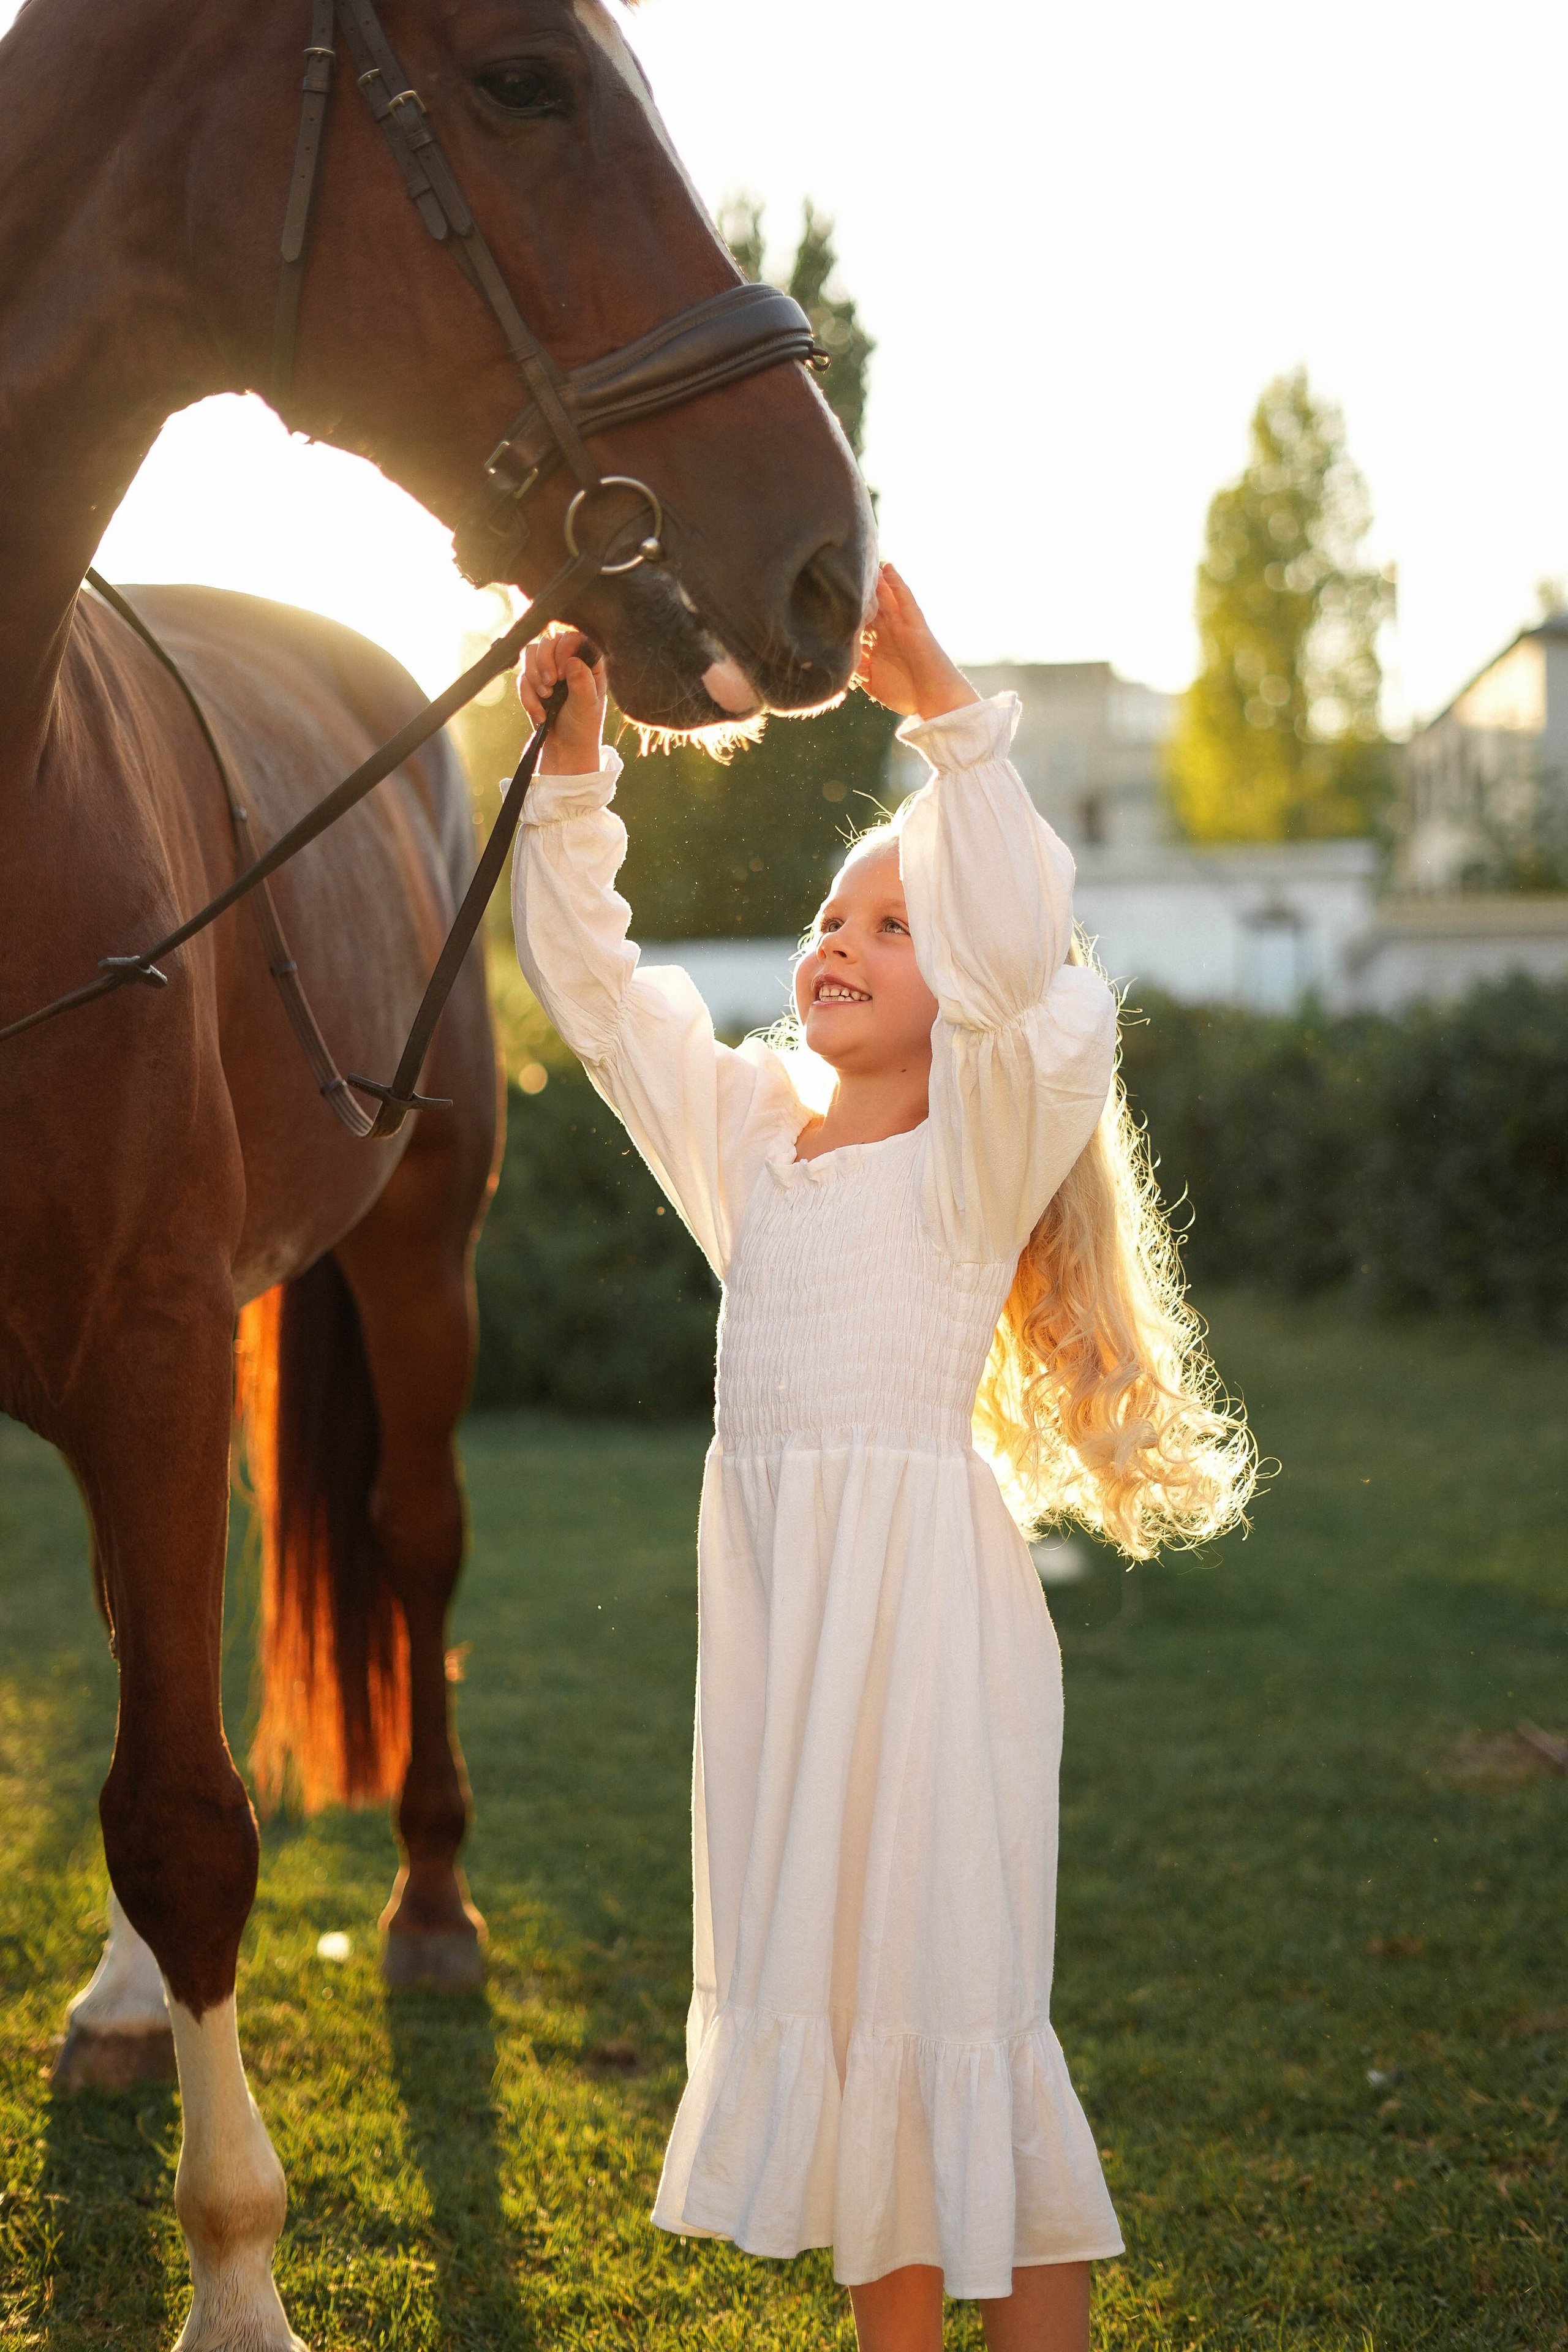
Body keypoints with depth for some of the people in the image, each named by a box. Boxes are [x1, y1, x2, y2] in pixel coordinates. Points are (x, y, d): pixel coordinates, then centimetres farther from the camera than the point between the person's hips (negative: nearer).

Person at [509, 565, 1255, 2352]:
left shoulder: (982, 1146, -6)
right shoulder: (748, 1131, 12)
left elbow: (1018, 960, -24)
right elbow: (591, 980, 13)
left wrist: (948, 716, -29)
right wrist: (572, 772, 2)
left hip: (924, 1599, -7)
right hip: (771, 1597, 7)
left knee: (953, 1984, -4)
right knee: (816, 1973, 13)